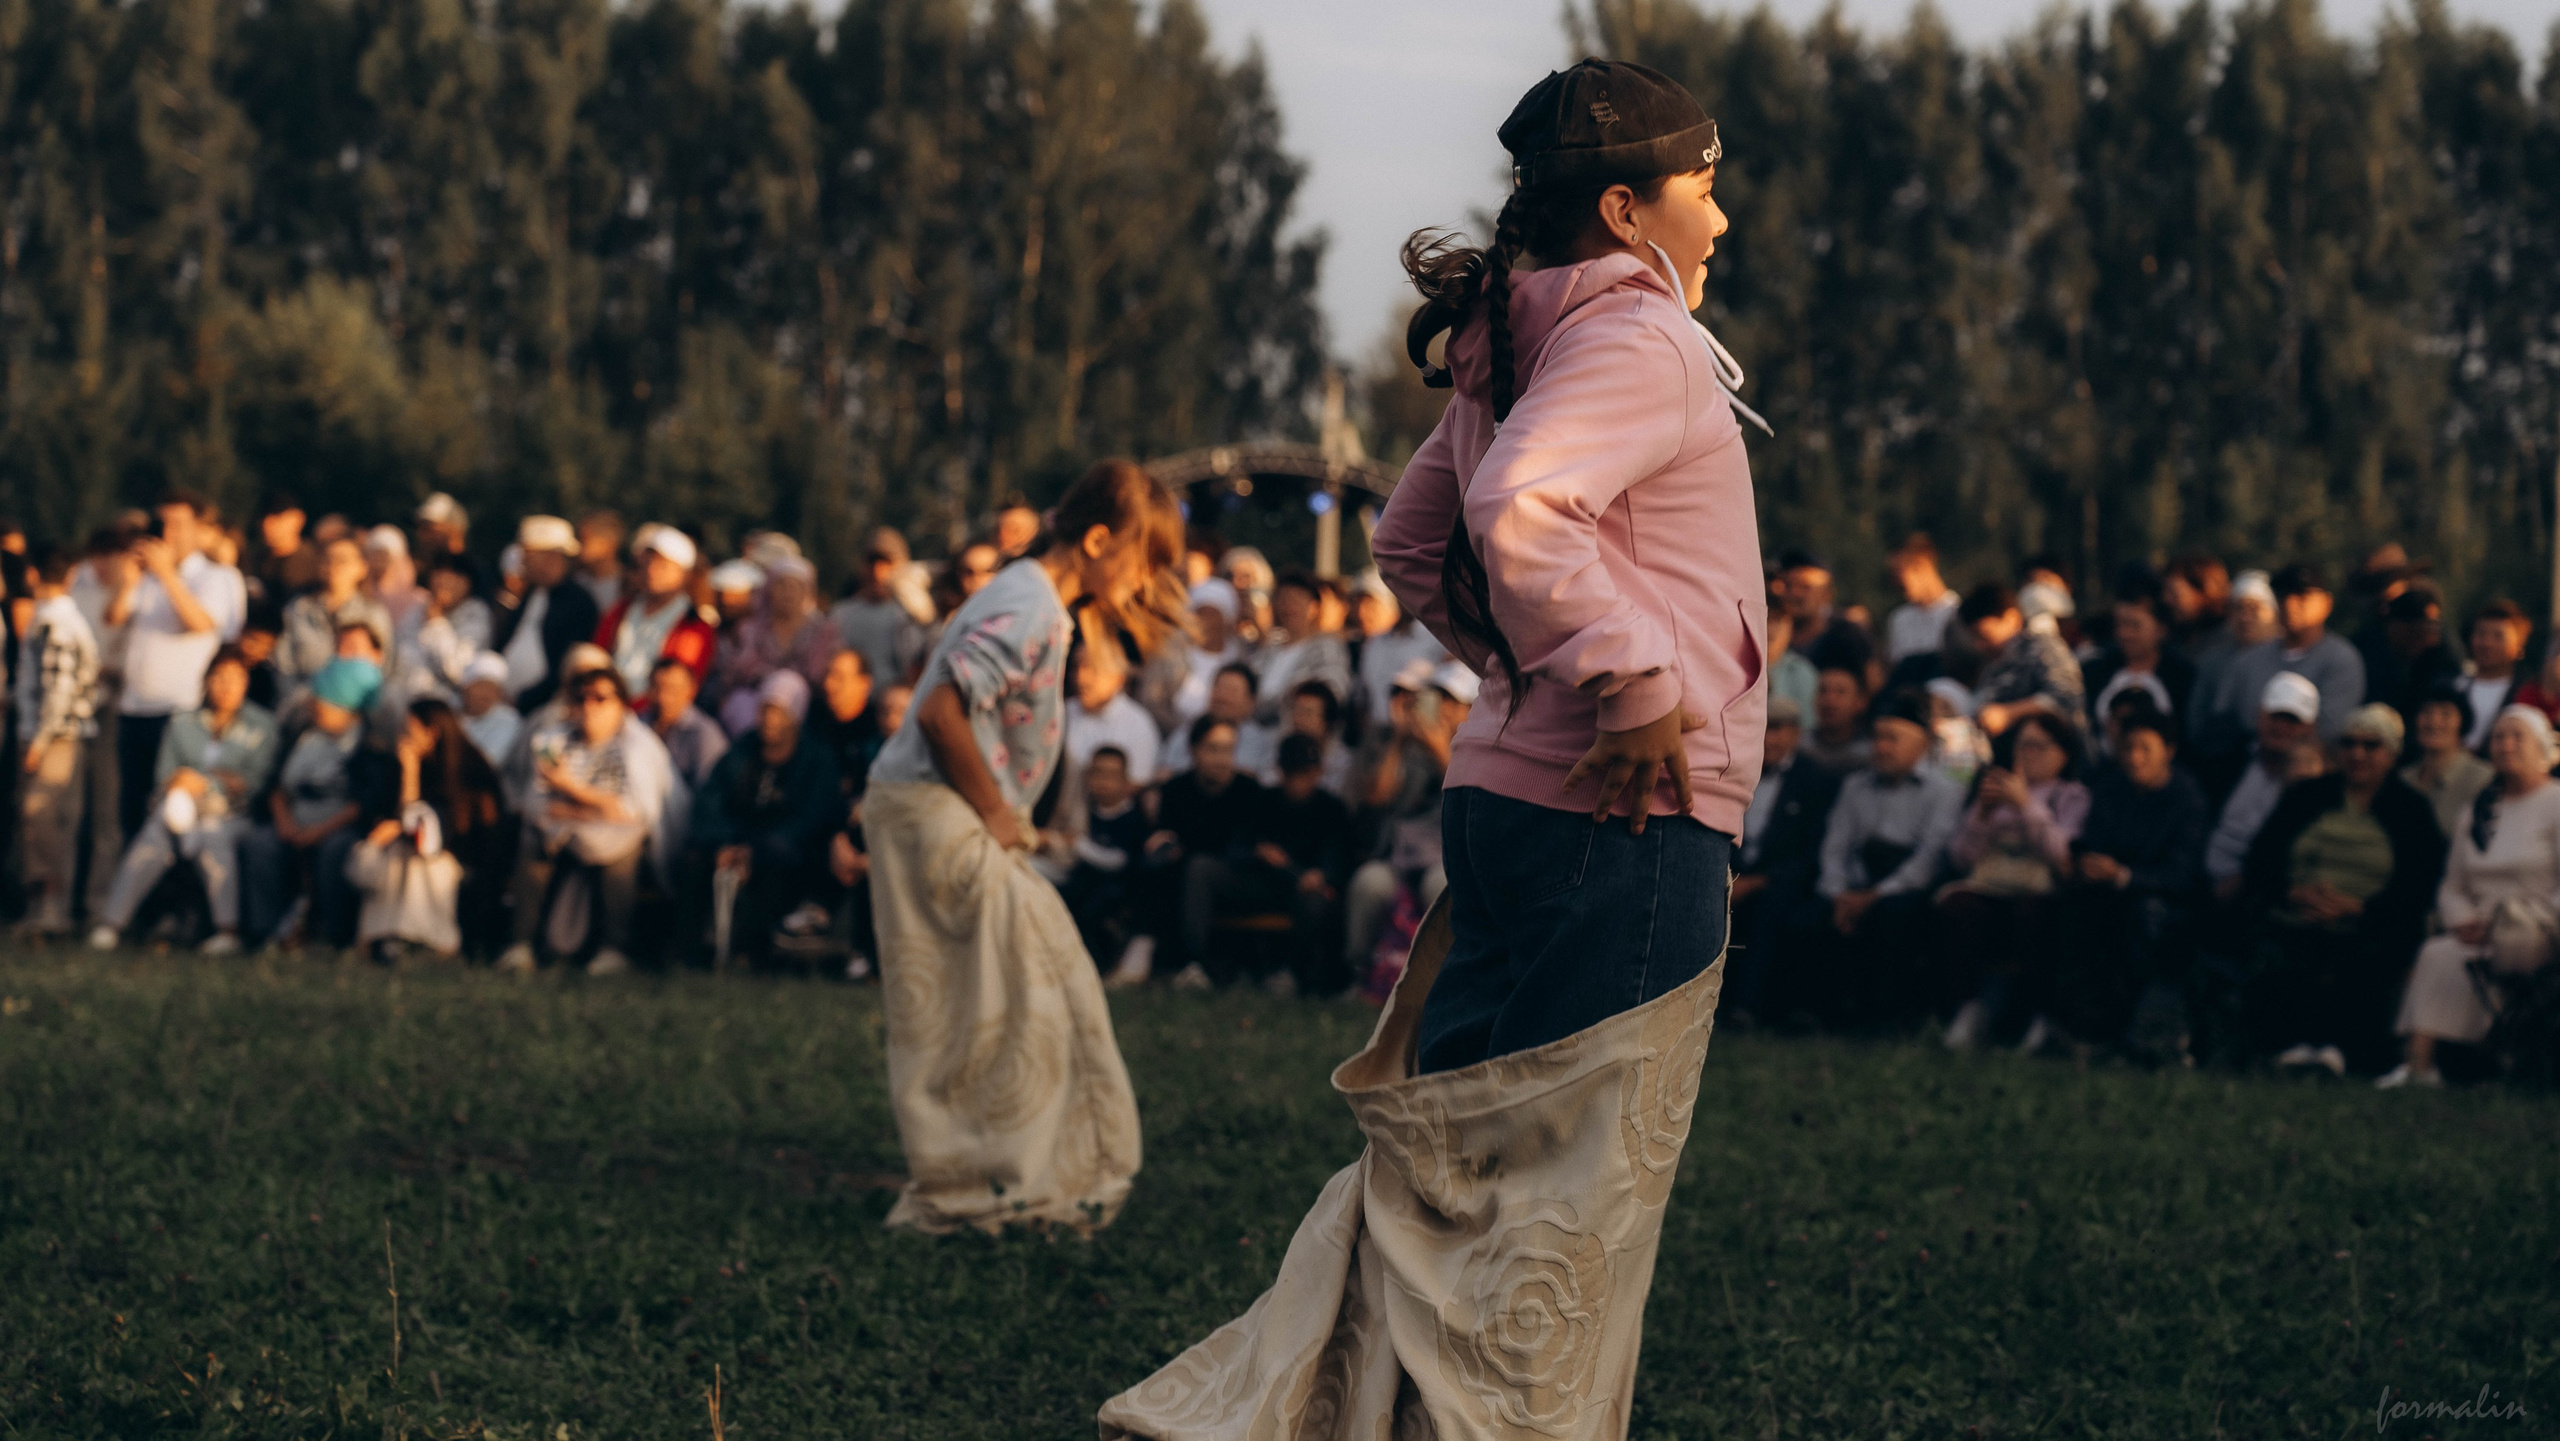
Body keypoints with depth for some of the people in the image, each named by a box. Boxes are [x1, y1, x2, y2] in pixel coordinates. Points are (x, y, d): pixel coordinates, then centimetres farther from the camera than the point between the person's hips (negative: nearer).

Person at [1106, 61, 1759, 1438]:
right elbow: (1517, 512, -30)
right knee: (1572, 1184, -3)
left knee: (1452, 1149, 14)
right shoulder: (1634, 336, -13)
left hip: (1513, 789, 10)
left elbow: (1412, 542, 27)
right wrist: (1632, 681, -22)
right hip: (1627, 822, -10)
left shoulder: (1518, 343, 16)